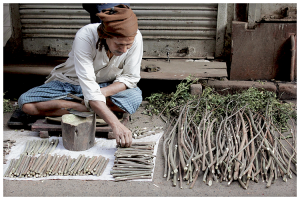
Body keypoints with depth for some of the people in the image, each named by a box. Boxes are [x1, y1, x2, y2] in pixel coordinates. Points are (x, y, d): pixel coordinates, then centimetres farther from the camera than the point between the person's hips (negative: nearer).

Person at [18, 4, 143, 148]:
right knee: (26, 103, -22)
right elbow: (89, 90, -39)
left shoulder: (135, 38, -24)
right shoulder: (85, 37, -34)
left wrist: (101, 93, -29)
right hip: (70, 83, -1)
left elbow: (130, 78, -13)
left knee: (135, 97, -31)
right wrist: (115, 125, -49)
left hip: (107, 87, 1)